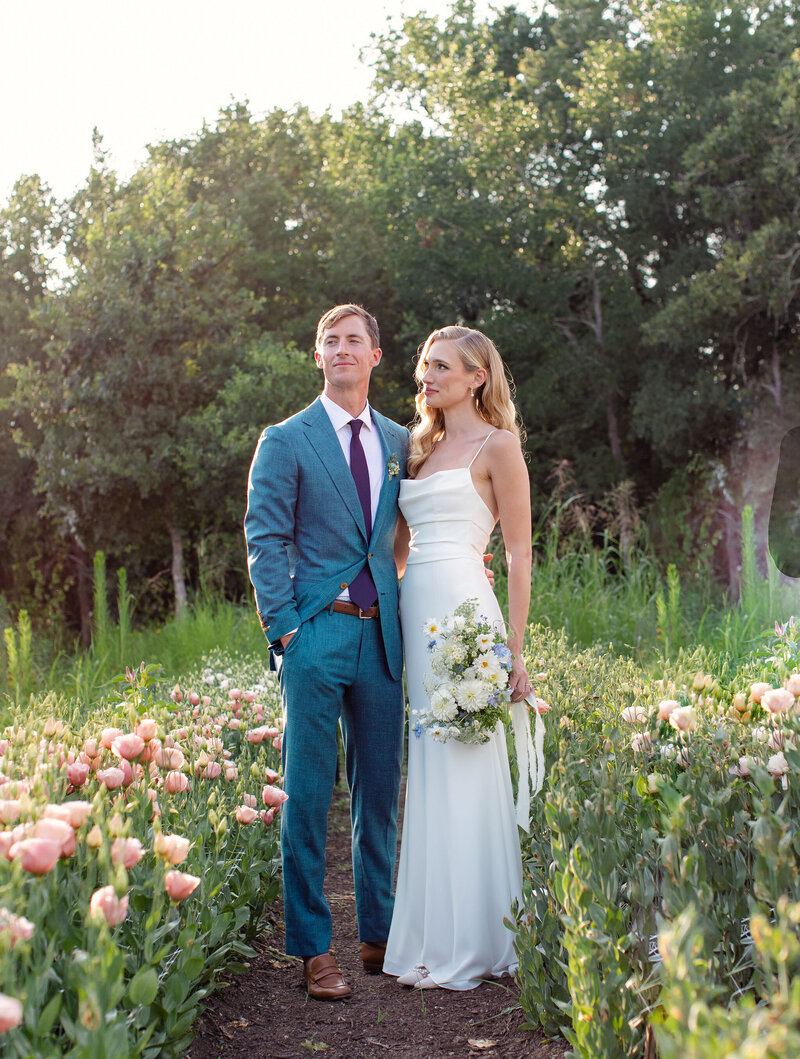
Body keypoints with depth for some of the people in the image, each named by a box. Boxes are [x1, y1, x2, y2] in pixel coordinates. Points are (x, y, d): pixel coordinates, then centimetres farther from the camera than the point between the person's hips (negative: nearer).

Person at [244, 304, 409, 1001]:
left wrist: (410, 622, 7)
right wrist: (284, 628, -10)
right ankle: (313, 949, 8)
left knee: (381, 792, 10)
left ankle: (378, 933, 23)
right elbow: (265, 539, -2)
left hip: (382, 636, 4)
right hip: (316, 634, -4)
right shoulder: (286, 441, 1)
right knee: (309, 794, -1)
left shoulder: (399, 442, 14)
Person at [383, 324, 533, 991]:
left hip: (462, 610, -7)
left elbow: (520, 554, -5)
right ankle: (440, 939, 13)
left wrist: (514, 652, -10)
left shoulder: (497, 445, 0)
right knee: (431, 772, 6)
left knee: (461, 769, -7)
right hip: (417, 614, 7)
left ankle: (469, 947, 1)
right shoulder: (423, 449, 20)